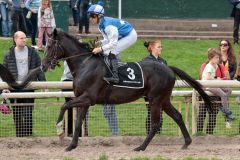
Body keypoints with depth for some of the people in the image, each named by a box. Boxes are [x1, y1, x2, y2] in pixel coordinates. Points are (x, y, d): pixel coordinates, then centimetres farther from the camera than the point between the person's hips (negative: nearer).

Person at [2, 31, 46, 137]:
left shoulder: (32, 53, 4)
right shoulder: (9, 55, 3)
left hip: (29, 87, -1)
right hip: (14, 88, 1)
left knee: (28, 114, -4)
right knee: (17, 115, 5)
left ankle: (28, 134, 1)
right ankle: (19, 136, 13)